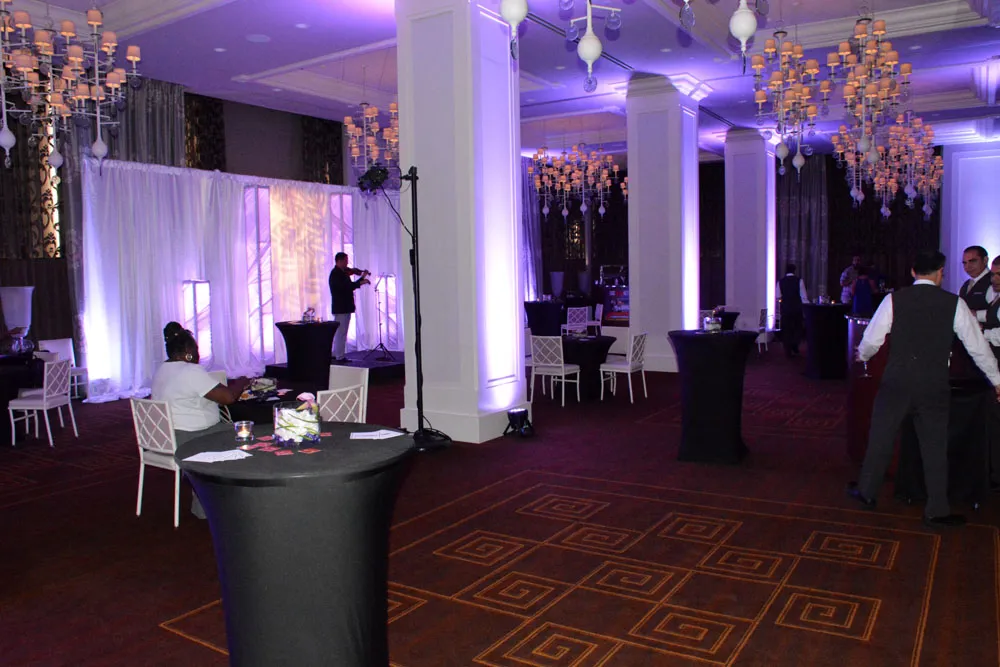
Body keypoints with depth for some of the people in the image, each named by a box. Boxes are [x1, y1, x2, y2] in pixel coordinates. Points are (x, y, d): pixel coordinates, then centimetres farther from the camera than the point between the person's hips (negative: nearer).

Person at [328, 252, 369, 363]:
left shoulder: (342, 273, 15)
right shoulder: (335, 274, -15)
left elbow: (349, 285, 16)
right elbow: (346, 286, -27)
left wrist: (362, 278, 6)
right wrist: (361, 282, -22)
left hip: (344, 307, 10)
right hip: (341, 308, -10)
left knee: (339, 332, 16)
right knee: (341, 333, -8)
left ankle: (336, 354, 24)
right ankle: (340, 357, -6)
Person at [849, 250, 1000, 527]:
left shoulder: (894, 299, -4)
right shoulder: (954, 303, -2)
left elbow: (871, 340, 1)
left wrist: (862, 356, 24)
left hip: (896, 382, 0)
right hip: (934, 386, 0)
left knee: (881, 435, 14)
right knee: (935, 446, 10)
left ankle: (866, 492, 27)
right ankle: (937, 511, 18)